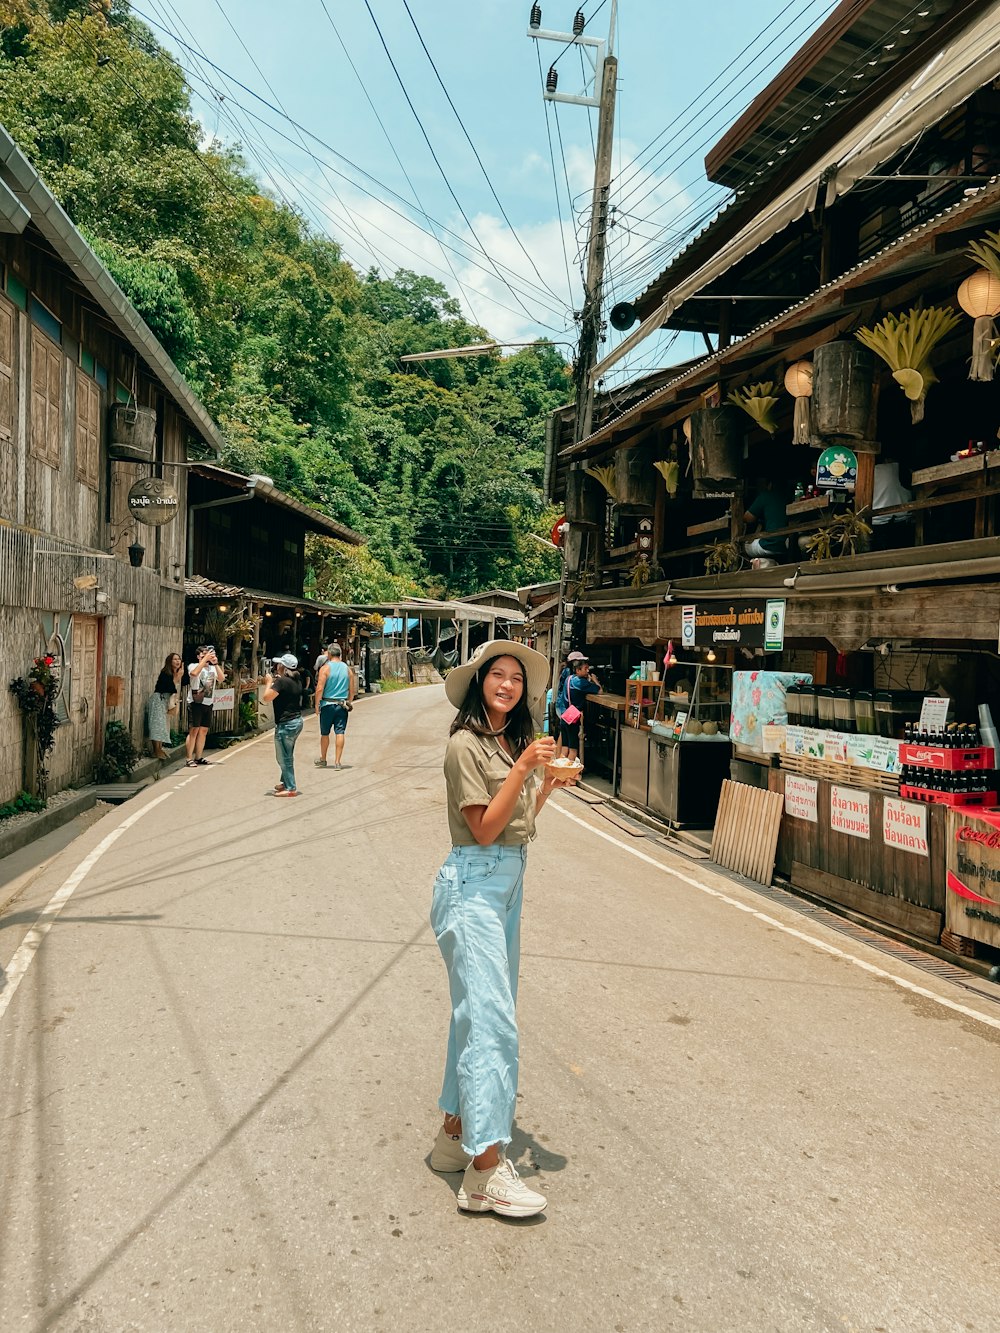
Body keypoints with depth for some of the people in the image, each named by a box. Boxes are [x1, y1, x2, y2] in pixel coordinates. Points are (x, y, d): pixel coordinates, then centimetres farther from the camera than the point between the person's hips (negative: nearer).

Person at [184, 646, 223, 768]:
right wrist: (205, 659, -21)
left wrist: (215, 663, -10)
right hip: (196, 702, -6)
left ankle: (198, 757, 15)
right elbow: (194, 673, -24)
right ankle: (190, 759, -7)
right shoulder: (193, 666, -1)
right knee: (194, 730, -8)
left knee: (204, 731, 8)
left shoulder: (212, 668, 13)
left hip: (208, 704, 6)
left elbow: (222, 678, -3)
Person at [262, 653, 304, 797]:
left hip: (285, 724, -9)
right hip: (297, 721, 9)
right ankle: (285, 782, 33)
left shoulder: (281, 681, -18)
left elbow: (266, 698, -20)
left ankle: (290, 788, 2)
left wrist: (269, 682, -5)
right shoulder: (297, 681, 9)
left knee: (284, 757, -1)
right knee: (287, 756, 21)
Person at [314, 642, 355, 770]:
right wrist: (349, 703, 18)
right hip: (342, 705, 3)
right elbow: (352, 689, 7)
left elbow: (320, 689, -12)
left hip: (328, 704, -3)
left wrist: (317, 704, -3)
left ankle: (323, 759, 24)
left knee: (325, 733, 11)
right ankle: (337, 761, 0)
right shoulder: (347, 669, 5)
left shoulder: (325, 668, -8)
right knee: (339, 733, 2)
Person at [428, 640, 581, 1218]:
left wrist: (549, 784, 1)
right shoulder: (467, 744, -13)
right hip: (474, 884, -9)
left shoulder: (513, 742, 11)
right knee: (491, 1019, -10)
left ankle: (457, 1134, 28)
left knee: (482, 1013, 15)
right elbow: (485, 828, -18)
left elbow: (519, 823, 13)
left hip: (508, 886, 9)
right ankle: (486, 1171, -5)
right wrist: (524, 768, -22)